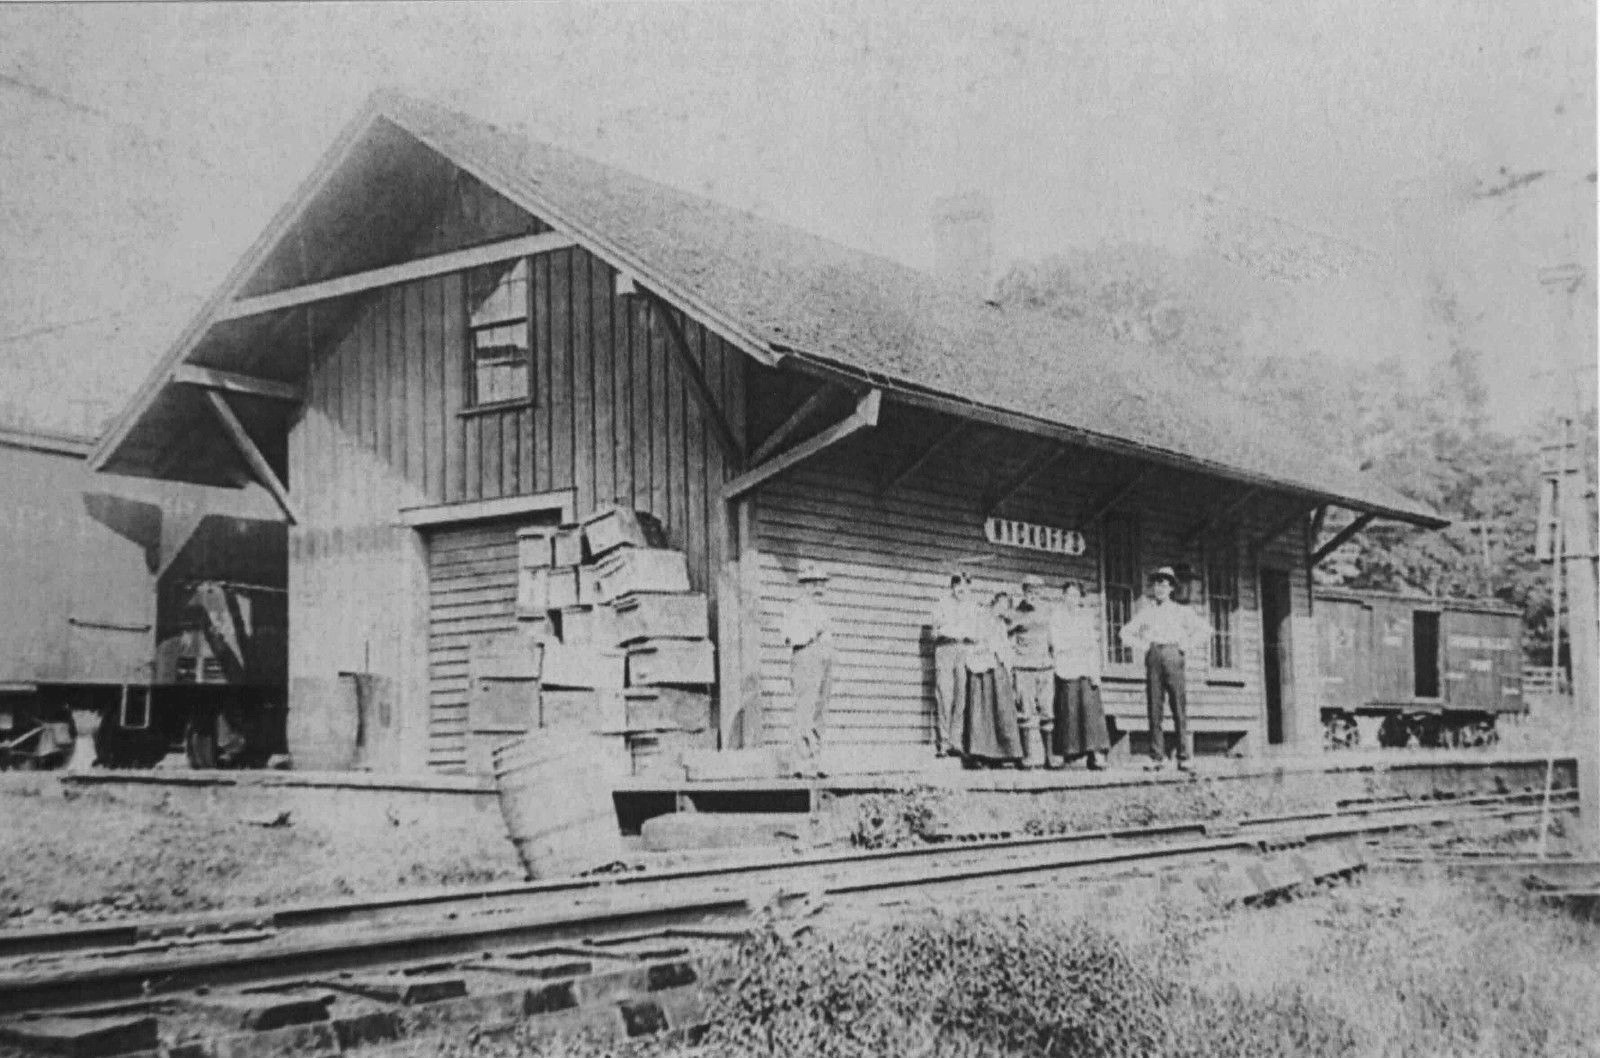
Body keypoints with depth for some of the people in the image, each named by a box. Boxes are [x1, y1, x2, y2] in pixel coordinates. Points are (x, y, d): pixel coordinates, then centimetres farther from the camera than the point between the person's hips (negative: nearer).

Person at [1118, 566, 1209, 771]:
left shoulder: (1180, 611, 14)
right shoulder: (1145, 611, 16)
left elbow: (1205, 630, 11)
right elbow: (1126, 633, 20)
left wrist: (1186, 645, 1)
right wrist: (1140, 646, 5)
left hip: (1173, 656, -1)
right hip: (1153, 657, 1)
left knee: (1179, 708, -7)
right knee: (1153, 708, -4)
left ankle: (1183, 757, -7)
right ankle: (1157, 757, -3)